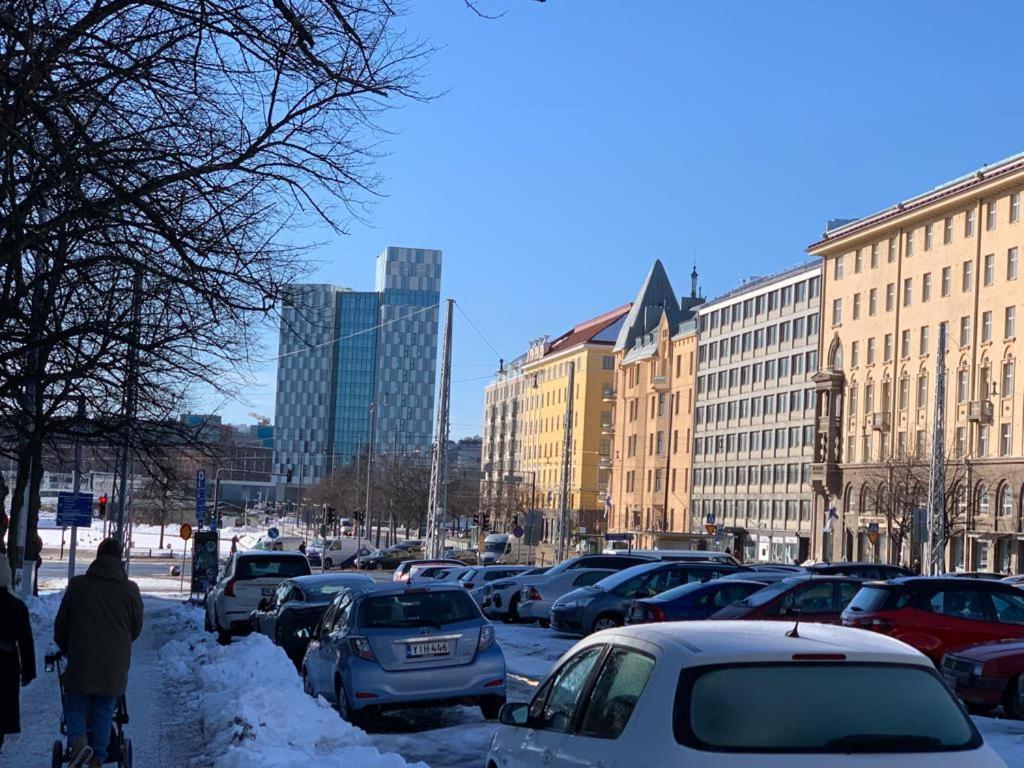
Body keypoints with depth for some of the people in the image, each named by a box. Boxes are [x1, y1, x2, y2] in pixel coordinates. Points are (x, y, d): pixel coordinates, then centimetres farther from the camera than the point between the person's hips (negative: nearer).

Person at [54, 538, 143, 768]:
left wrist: (66, 650, 25)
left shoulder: (77, 585, 0)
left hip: (80, 663, -1)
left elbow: (60, 624, 7)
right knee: (103, 713, 11)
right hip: (115, 666, 1)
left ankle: (78, 743, -17)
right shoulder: (130, 590, 0)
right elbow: (136, 627, 10)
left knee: (75, 707, 10)